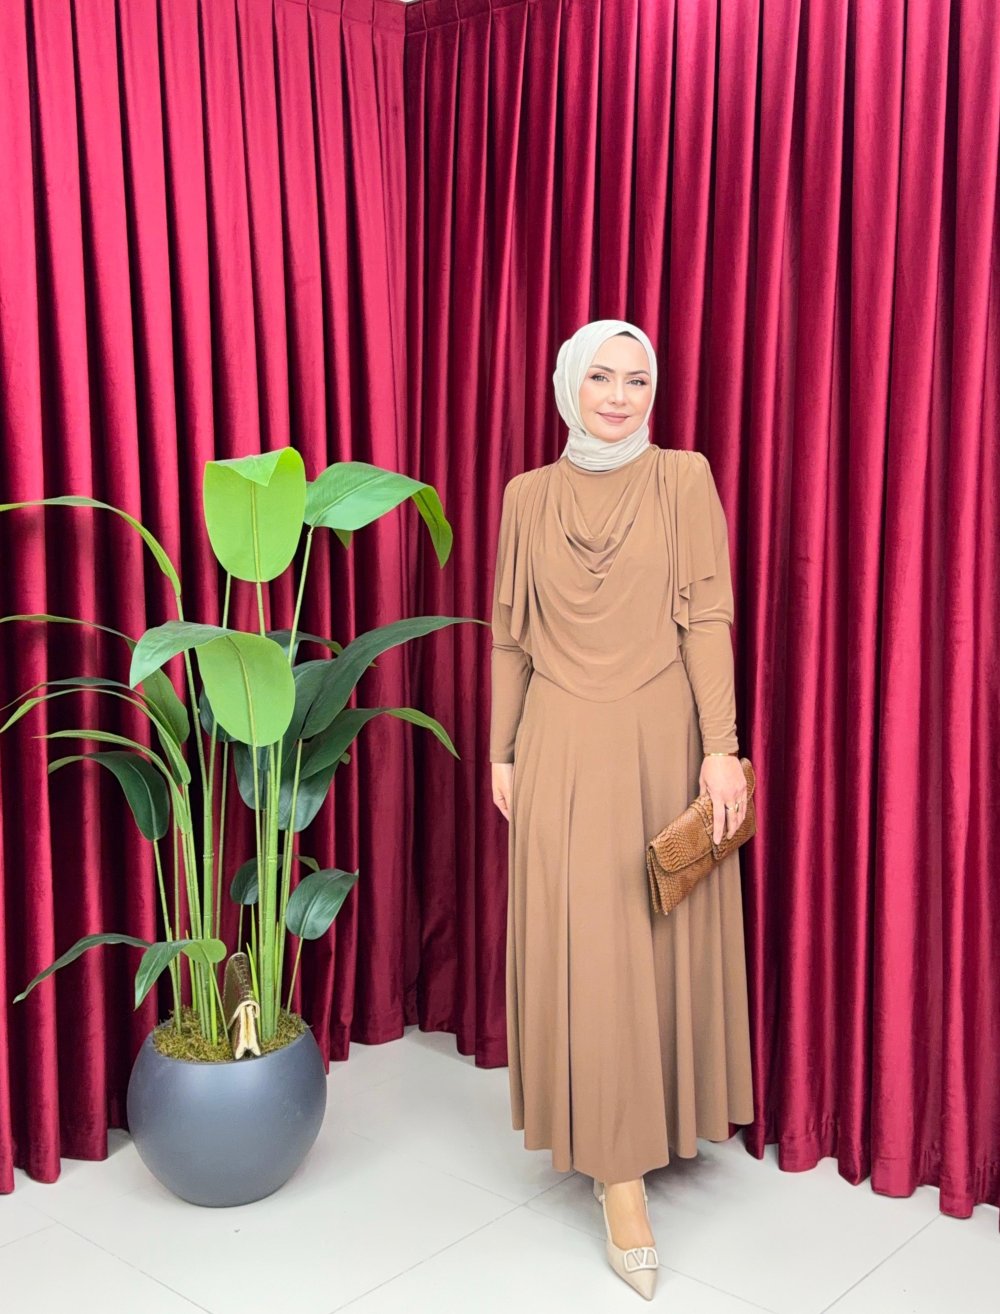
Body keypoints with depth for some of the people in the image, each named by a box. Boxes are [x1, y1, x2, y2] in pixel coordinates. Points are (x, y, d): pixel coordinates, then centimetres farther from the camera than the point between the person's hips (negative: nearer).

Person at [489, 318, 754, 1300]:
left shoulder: (684, 479, -1)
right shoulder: (529, 495, 5)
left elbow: (707, 618, -5)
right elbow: (511, 636, 8)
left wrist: (719, 748, -11)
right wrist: (502, 751, 7)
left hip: (661, 741, 0)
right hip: (563, 749, 1)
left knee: (663, 936, 8)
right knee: (585, 946, 0)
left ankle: (654, 1127, 30)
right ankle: (621, 1176, 8)